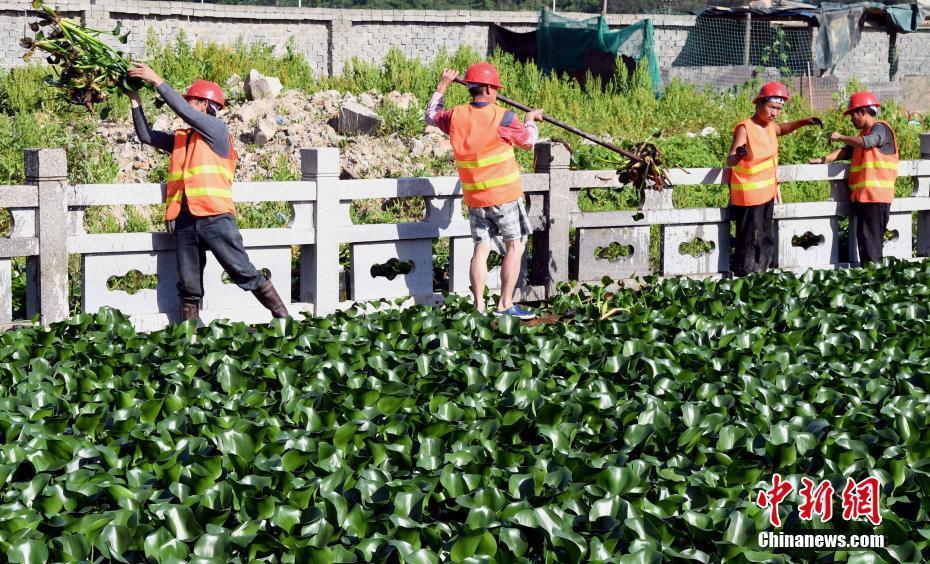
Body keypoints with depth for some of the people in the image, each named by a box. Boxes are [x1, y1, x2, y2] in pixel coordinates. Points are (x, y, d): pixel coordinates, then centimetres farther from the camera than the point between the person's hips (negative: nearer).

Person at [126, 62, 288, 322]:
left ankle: (283, 318, 1)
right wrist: (135, 100, 11)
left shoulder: (217, 129, 2)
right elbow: (146, 136, 17)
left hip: (214, 216, -6)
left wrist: (156, 80, -4)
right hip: (185, 220, 6)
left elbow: (183, 110, -7)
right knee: (189, 287, 5)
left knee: (244, 272, -6)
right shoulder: (181, 138, 21)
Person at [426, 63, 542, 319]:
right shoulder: (502, 118, -13)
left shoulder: (456, 116, -1)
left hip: (474, 197, 5)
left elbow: (431, 116, 21)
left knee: (481, 248, 8)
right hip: (504, 195, -5)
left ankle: (479, 307, 6)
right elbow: (528, 142, 4)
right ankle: (505, 305, 3)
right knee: (515, 246, 5)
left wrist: (442, 86, 30)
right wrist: (530, 119, 23)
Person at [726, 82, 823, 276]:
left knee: (767, 243, 14)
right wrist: (737, 156, -52)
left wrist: (804, 122, 14)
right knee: (749, 244, -8)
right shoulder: (745, 128, -19)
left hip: (767, 194, 9)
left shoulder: (769, 126, 4)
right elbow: (730, 160, -28)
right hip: (749, 196, -9)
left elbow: (781, 129, 30)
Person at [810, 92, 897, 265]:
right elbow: (847, 151, 16)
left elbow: (867, 142, -27)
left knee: (871, 242, -11)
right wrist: (823, 160, 4)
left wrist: (841, 137, -15)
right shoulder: (864, 132, 21)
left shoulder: (880, 128, -8)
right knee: (863, 240, 10)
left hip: (876, 196, -9)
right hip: (862, 196, 9)